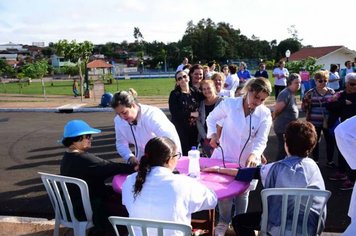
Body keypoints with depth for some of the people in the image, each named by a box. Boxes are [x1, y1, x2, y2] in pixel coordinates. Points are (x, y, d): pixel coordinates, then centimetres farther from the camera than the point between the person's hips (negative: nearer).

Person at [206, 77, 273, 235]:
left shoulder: (265, 114, -9)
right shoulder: (229, 104, -12)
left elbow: (261, 140, -15)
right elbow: (211, 118, 3)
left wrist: (254, 154, -35)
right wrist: (213, 134, -15)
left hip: (248, 160, 1)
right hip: (225, 156, -1)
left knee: (243, 193, 16)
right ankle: (224, 221, 34)